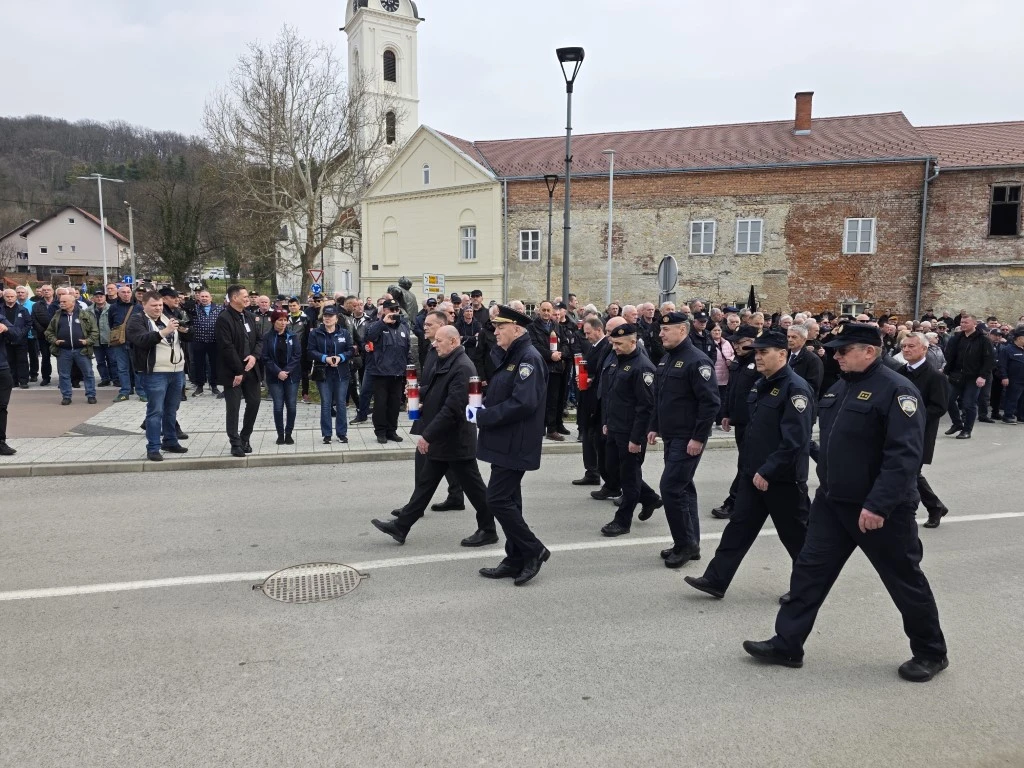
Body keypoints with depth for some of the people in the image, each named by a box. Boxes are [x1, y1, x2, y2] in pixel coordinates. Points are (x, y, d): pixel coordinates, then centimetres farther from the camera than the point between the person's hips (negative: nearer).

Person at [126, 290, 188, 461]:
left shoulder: (167, 317, 15)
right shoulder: (136, 320, -5)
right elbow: (142, 340, -24)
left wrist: (185, 330, 0)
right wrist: (164, 332, -34)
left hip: (177, 371, 6)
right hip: (155, 373, -6)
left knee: (171, 410, 15)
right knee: (155, 411, -5)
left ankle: (170, 442, 26)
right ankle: (153, 448, 0)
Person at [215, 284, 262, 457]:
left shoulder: (248, 315, 10)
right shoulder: (224, 319, -13)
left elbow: (259, 339, 13)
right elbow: (227, 348, -18)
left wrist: (254, 356, -7)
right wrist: (238, 371, -17)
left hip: (249, 368, 7)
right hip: (232, 371, -7)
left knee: (254, 402, 8)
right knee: (233, 408, 1)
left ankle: (244, 439, 24)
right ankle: (236, 444, 10)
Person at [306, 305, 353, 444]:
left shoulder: (345, 333, 5)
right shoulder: (315, 333, 2)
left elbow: (350, 350, 3)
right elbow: (310, 351, -4)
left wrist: (340, 357, -15)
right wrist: (325, 358, -18)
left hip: (341, 373, 1)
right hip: (323, 373, -1)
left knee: (341, 403, 5)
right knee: (325, 404, 2)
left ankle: (342, 433, 14)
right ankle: (326, 435, 10)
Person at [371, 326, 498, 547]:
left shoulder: (462, 368, -21)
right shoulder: (443, 362, 9)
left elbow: (452, 408, -27)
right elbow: (434, 389, 24)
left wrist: (428, 435, -25)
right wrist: (420, 394, 2)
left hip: (455, 440, -10)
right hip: (440, 439, 10)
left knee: (473, 486, 4)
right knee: (425, 482, 15)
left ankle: (488, 530, 19)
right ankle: (401, 526, 22)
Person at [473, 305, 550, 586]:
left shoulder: (529, 359, -17)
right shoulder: (508, 357, 14)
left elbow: (523, 403, -27)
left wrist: (483, 416, -20)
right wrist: (481, 407, 3)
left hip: (515, 445, -10)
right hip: (503, 443, 10)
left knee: (498, 500, -9)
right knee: (508, 500, 14)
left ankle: (533, 550, 6)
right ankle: (516, 560, 24)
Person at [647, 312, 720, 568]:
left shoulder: (696, 360, -16)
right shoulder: (667, 358, 12)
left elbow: (710, 402, -21)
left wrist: (698, 437, -22)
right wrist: (654, 427, 17)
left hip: (688, 438, -9)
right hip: (671, 436, 9)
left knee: (671, 487, -10)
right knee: (683, 487, 14)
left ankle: (685, 544, 3)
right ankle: (690, 544, 23)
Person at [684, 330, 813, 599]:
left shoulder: (796, 388, -17)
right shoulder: (762, 385, 11)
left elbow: (794, 441, -24)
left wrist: (767, 471, -23)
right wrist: (749, 465, 16)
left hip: (782, 478, -8)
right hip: (754, 473, 8)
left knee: (796, 534, 8)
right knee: (739, 526, 8)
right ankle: (716, 579, 12)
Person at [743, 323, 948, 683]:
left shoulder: (896, 390, -17)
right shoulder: (839, 387, 10)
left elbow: (904, 454, -24)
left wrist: (878, 504, -28)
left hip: (879, 509, -8)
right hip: (832, 502, 8)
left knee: (905, 580, 9)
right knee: (809, 569, 7)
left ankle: (931, 653, 30)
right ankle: (787, 644, 16)